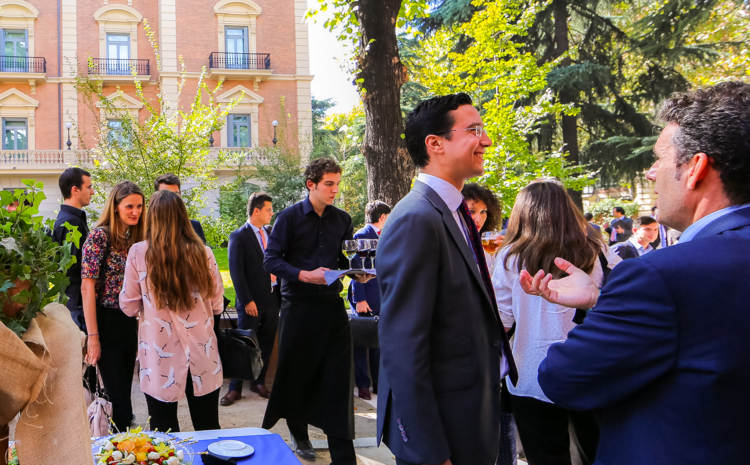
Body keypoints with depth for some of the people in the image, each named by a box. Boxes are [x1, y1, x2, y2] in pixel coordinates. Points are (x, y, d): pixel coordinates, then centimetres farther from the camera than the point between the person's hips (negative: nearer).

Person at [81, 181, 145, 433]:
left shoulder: (136, 237, 9)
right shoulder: (100, 235, -12)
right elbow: (87, 288, -15)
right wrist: (93, 337, -18)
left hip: (130, 324, 7)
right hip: (107, 322, -7)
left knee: (123, 393, 15)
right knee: (119, 402, -5)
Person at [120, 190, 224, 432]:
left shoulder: (138, 253, -10)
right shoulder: (203, 253, -7)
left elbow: (129, 307, 0)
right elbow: (217, 305, 3)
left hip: (160, 360, -1)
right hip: (201, 358, 1)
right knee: (209, 430, 15)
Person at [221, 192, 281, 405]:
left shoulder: (270, 233, 11)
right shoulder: (239, 236, -7)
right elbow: (236, 271, -11)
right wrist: (247, 300, -15)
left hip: (272, 298, 6)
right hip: (252, 302, -5)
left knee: (266, 345, 12)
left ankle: (259, 382, 25)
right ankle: (235, 389, 12)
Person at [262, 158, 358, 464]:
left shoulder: (342, 220, 9)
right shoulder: (290, 217, -3)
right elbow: (271, 260, -7)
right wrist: (305, 275, -20)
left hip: (332, 304, 3)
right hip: (298, 306, -2)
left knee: (339, 376, -1)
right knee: (298, 372, 10)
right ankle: (299, 435, 34)